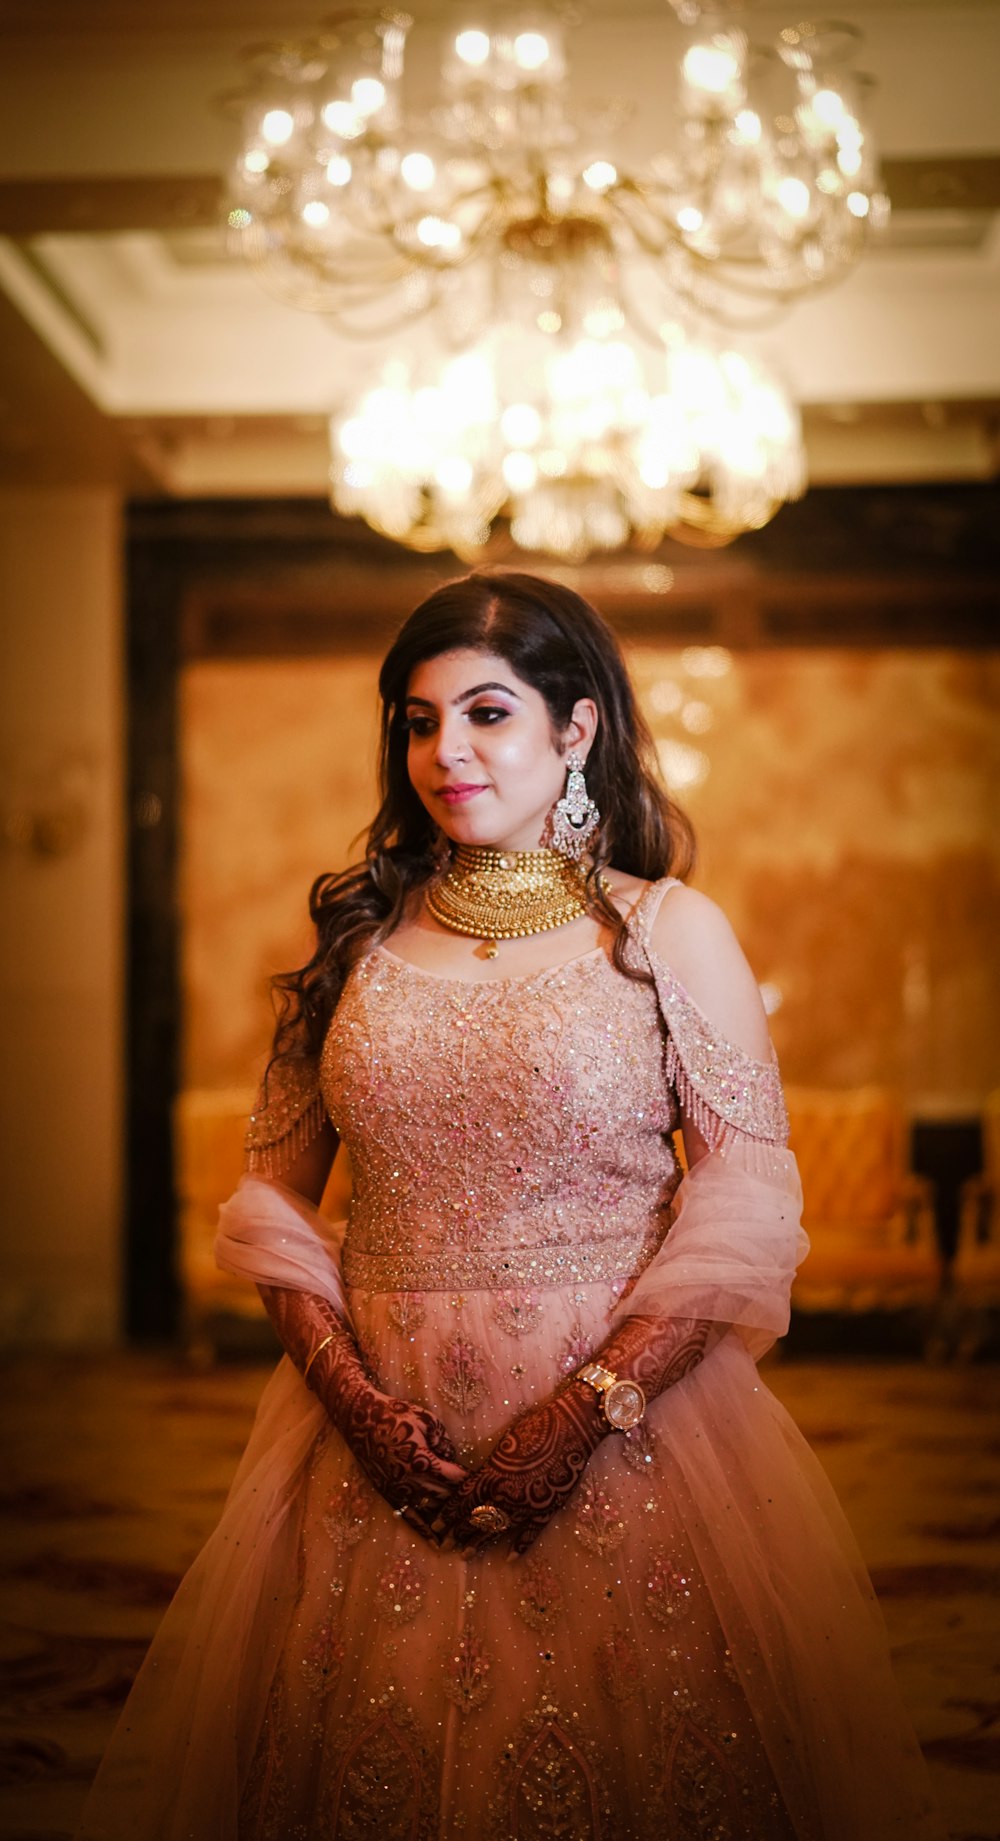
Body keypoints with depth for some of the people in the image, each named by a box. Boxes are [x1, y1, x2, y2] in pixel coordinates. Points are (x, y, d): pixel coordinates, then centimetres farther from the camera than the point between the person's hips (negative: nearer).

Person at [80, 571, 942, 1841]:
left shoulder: (670, 931, -1)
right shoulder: (357, 938, 7)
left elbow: (747, 1205, -7)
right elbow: (272, 1194, 7)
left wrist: (581, 1415, -15)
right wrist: (356, 1400, -7)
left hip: (627, 1417, -2)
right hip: (380, 1428, 3)